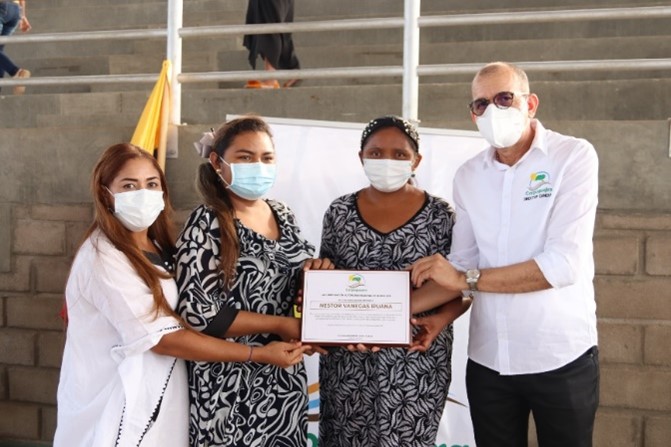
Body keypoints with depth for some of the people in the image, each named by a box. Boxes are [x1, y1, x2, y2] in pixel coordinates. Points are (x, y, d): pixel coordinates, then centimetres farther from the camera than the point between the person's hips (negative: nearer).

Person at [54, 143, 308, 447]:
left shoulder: (159, 249, 8)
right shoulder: (102, 258, -18)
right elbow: (162, 338, -22)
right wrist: (259, 354, -21)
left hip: (163, 400, 7)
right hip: (115, 410, -7)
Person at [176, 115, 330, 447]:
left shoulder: (283, 215, 5)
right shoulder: (207, 225, -14)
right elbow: (199, 313, -19)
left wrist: (318, 272, -6)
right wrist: (280, 325, -17)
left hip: (286, 377, 6)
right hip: (231, 385, -6)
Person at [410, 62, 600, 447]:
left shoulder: (573, 157, -9)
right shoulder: (468, 177, 6)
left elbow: (565, 263, -20)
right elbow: (460, 267, 3)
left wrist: (466, 280, -18)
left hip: (562, 357, -4)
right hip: (488, 360, 4)